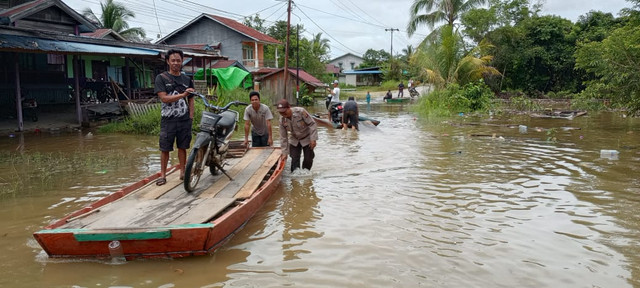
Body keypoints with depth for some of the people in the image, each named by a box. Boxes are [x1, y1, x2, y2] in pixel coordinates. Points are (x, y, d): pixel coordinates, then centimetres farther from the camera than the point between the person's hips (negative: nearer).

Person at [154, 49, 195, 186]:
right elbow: (164, 98, -11)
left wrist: (191, 117, 5)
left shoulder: (187, 79, 10)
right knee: (165, 148, 1)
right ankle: (163, 175, 10)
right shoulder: (161, 78, 0)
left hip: (184, 119, 3)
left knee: (182, 147, 9)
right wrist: (182, 95, -22)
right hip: (168, 119, -2)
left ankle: (183, 172, 20)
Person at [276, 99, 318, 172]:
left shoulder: (300, 111, -30)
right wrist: (284, 153, -6)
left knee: (308, 159, 1)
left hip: (307, 139, -3)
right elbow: (283, 138, -7)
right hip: (294, 141, 3)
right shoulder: (282, 120, -16)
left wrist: (313, 139, -24)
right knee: (294, 159, -2)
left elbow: (312, 124, -22)